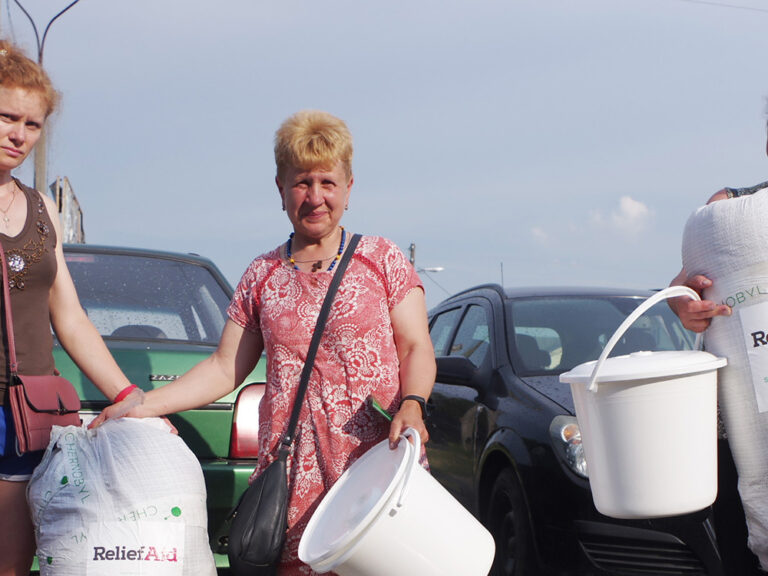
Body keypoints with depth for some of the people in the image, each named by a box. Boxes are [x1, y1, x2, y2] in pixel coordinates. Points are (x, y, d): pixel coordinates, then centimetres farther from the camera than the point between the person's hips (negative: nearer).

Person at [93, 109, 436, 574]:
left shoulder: (382, 258, 8)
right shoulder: (262, 276, 15)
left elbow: (417, 349, 4)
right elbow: (226, 368, 16)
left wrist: (412, 405, -17)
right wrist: (141, 406, 7)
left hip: (377, 459, -2)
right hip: (293, 472, 2)